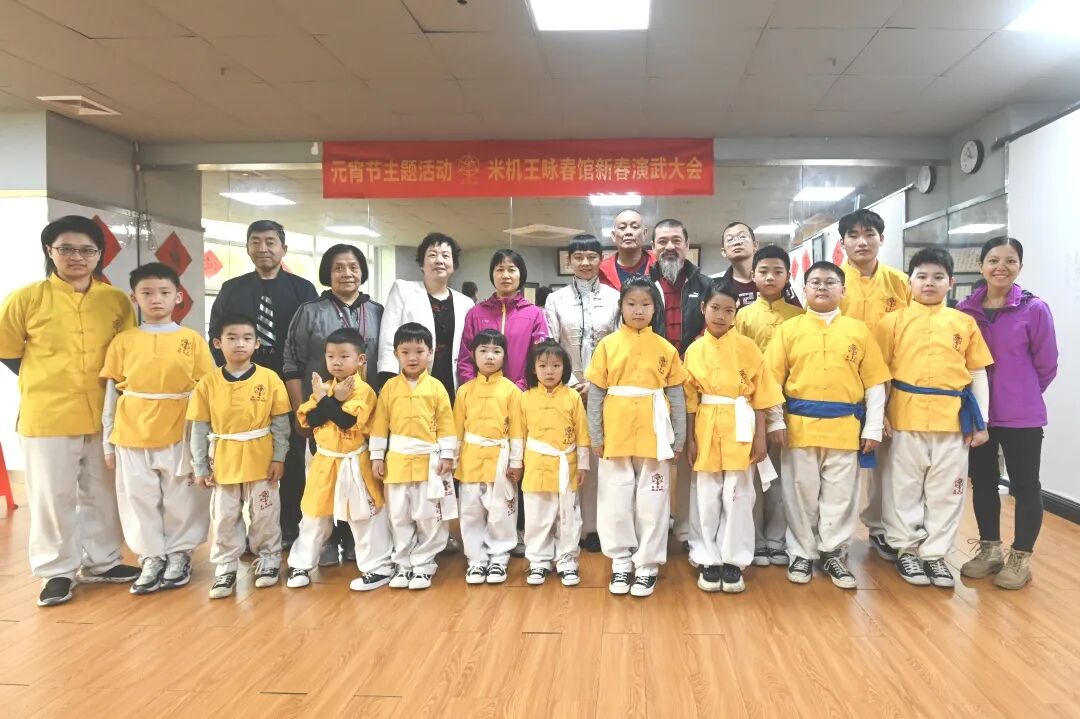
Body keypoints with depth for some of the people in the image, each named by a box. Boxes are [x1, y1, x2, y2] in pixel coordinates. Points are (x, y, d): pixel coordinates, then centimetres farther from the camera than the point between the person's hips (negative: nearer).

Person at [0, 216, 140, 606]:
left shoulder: (118, 301, 1)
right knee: (53, 496, 6)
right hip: (48, 415, -2)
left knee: (103, 492, 13)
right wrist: (46, 383, 4)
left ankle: (101, 561, 29)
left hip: (104, 414, 3)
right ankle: (56, 571, 20)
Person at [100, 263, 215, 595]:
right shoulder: (123, 341, 3)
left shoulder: (192, 340, -1)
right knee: (140, 500, 8)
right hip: (133, 436, 2)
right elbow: (111, 393, 7)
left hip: (179, 436, -1)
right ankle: (151, 558, 22)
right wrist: (108, 442, 6)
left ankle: (179, 556, 24)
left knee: (181, 500, 7)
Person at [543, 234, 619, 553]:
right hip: (565, 389, 0)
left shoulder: (615, 298, 6)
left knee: (600, 457, 1)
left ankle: (594, 526, 11)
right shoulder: (556, 299, 7)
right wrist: (569, 383, -8)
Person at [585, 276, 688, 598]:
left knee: (652, 502, 6)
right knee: (616, 501, 8)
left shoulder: (665, 349, 2)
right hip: (616, 435, 0)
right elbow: (595, 394, 1)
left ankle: (647, 565, 19)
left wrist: (679, 439, 1)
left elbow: (676, 396, 4)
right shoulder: (608, 345, 0)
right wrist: (596, 436, -2)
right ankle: (621, 562, 23)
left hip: (653, 436, 0)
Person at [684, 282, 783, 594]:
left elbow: (760, 395, 0)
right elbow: (690, 399, 5)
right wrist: (689, 438, 2)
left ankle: (733, 561, 17)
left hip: (739, 432, -1)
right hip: (706, 432, 1)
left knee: (737, 498, 5)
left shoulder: (747, 347, -1)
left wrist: (760, 437, -3)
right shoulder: (694, 351, 2)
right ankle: (708, 561, 20)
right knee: (706, 499, 7)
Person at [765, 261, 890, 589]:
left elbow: (875, 383, 5)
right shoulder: (788, 329, 2)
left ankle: (834, 553, 23)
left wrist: (873, 428, 1)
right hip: (799, 424, 0)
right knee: (801, 493, 8)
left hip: (845, 426, 1)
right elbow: (772, 379, 1)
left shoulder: (859, 331, 4)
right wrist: (776, 422, -4)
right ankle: (802, 553, 22)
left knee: (840, 494, 8)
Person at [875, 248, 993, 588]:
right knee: (904, 487, 8)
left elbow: (978, 373, 8)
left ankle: (935, 553, 22)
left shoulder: (965, 323, 7)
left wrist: (981, 421, 5)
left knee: (946, 490, 8)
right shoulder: (893, 321, 1)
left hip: (953, 418, 2)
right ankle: (906, 549, 22)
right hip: (906, 417, -2)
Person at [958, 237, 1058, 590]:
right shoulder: (965, 309, 0)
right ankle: (989, 550, 29)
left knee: (1024, 485, 7)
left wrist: (1020, 393, 6)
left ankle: (1020, 558, 20)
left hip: (1021, 415, -3)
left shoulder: (1034, 309, -9)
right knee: (982, 482, 13)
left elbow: (1046, 364, -2)